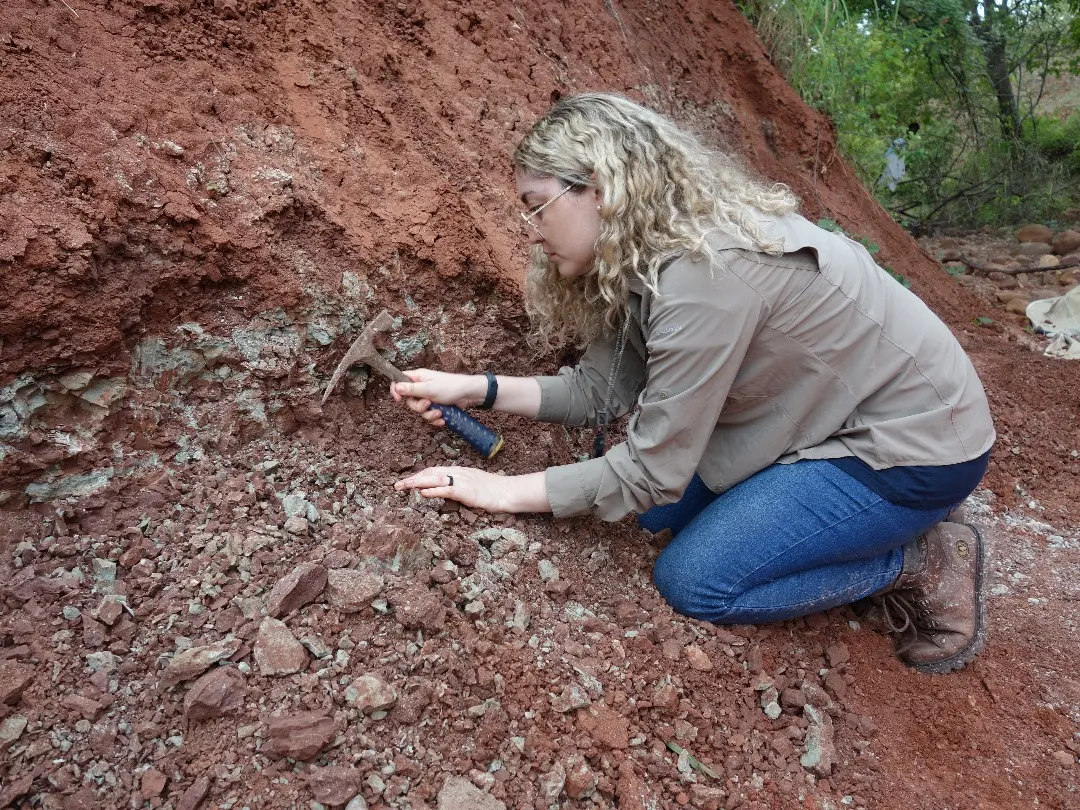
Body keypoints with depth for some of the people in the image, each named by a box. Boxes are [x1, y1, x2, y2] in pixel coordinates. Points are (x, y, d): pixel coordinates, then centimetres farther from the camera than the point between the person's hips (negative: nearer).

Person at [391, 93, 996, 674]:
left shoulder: (703, 272, -32)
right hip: (833, 417, 9)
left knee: (693, 580, -13)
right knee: (661, 510, 7)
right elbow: (602, 389, -1)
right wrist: (476, 389, -9)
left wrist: (505, 492, -20)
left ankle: (925, 562, 4)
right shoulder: (638, 257, -4)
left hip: (917, 441, -9)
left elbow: (653, 469, -26)